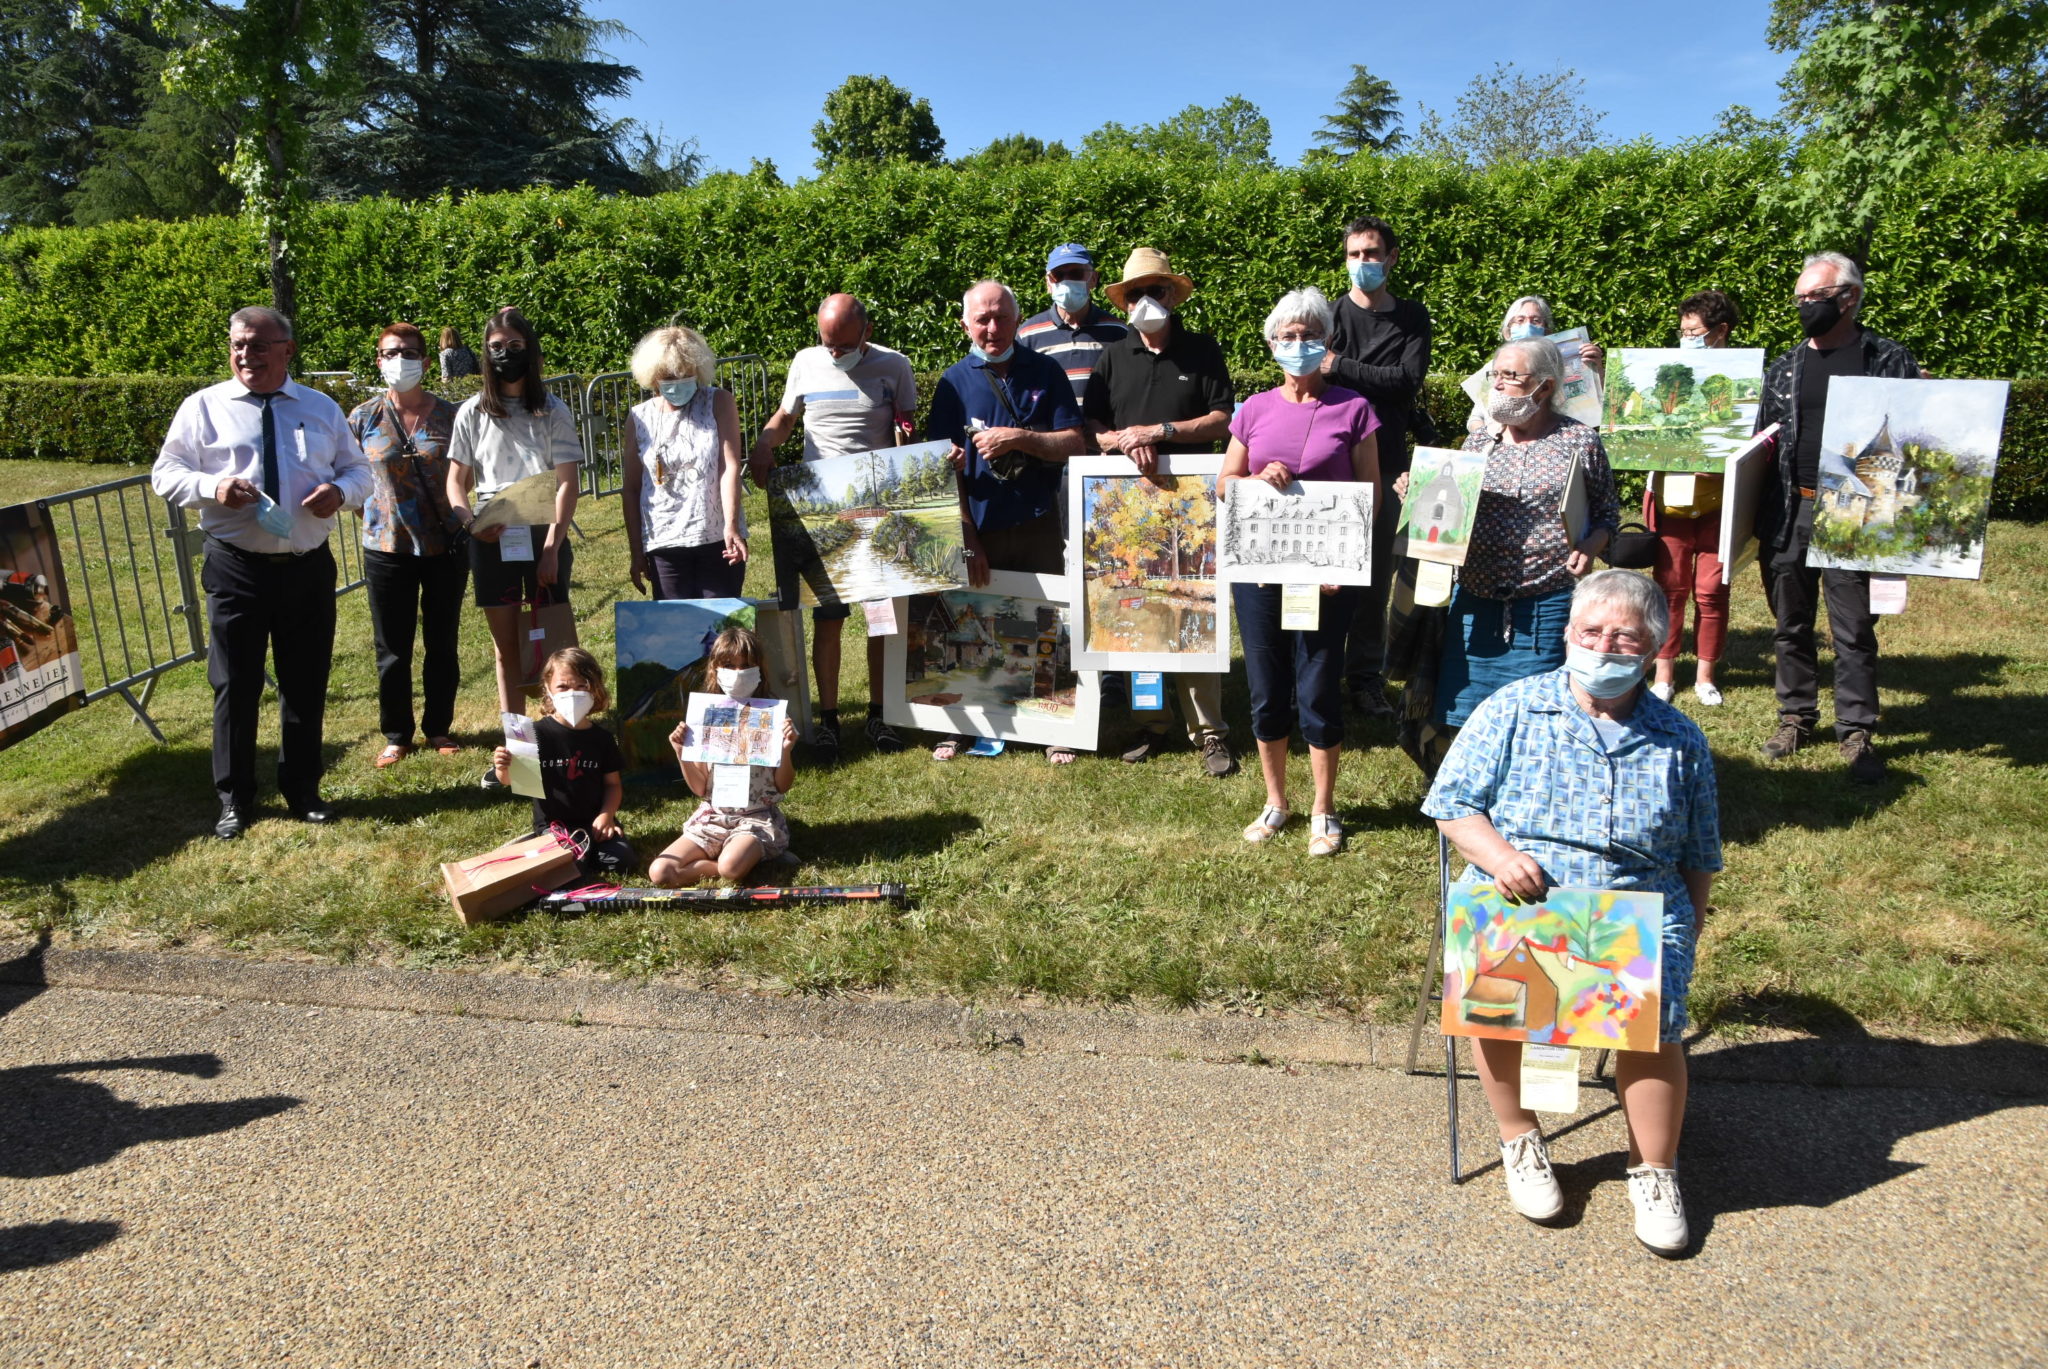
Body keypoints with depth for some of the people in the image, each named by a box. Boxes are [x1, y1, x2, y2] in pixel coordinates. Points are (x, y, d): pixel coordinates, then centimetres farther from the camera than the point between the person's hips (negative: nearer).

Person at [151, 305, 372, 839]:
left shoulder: (322, 409, 10)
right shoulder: (203, 407, 3)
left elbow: (359, 470, 13)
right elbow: (165, 473, 2)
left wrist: (342, 489, -11)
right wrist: (212, 486, -19)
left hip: (309, 568, 2)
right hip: (236, 569, -2)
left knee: (307, 685, 11)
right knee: (235, 686, 5)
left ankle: (303, 790, 26)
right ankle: (234, 799, 20)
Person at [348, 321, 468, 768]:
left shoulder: (448, 415, -1)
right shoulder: (365, 417, 1)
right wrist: (369, 508, 1)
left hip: (445, 547, 0)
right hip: (387, 547, 0)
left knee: (443, 643, 10)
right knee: (392, 648, 7)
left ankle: (439, 728, 25)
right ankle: (396, 735, 21)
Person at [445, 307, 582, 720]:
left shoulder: (552, 411, 1)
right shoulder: (472, 412, 6)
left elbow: (567, 484, -4)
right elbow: (456, 481, 8)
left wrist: (552, 546, -12)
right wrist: (470, 523, -12)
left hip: (542, 536, -2)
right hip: (491, 540, 2)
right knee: (506, 646, 8)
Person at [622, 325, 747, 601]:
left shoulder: (718, 403, 3)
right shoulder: (639, 418, 7)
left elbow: (730, 466, -7)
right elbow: (631, 488, 9)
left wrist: (731, 526, -19)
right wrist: (636, 551, 6)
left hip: (718, 539, -1)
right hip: (664, 544, 1)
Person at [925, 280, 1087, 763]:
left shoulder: (1044, 371, 4)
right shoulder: (954, 381, 3)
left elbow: (1073, 442, -1)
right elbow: (945, 468, -1)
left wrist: (1020, 438, -17)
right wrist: (967, 538, -7)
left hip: (1039, 526, 0)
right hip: (978, 528, 0)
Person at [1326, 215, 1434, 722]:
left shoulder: (1412, 317, 11)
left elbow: (1409, 379, -4)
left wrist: (1340, 366, -11)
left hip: (1387, 465, 2)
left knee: (1376, 576, 6)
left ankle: (1366, 676, 14)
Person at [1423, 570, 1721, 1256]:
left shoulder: (1680, 741, 13)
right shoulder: (1512, 710, 5)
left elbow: (1699, 857, 20)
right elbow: (1452, 802, 2)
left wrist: (1689, 934, 6)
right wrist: (1497, 854, -16)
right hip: (1518, 899, -1)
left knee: (1654, 1012, -26)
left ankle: (1654, 1171, 0)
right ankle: (1518, 1138, -3)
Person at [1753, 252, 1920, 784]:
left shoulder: (1890, 361, 1)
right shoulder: (1784, 367, 11)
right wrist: (1750, 512, 5)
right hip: (1786, 514, 4)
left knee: (1854, 630, 2)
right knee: (1791, 624, 11)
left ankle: (1856, 731, 12)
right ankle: (1796, 716, 25)